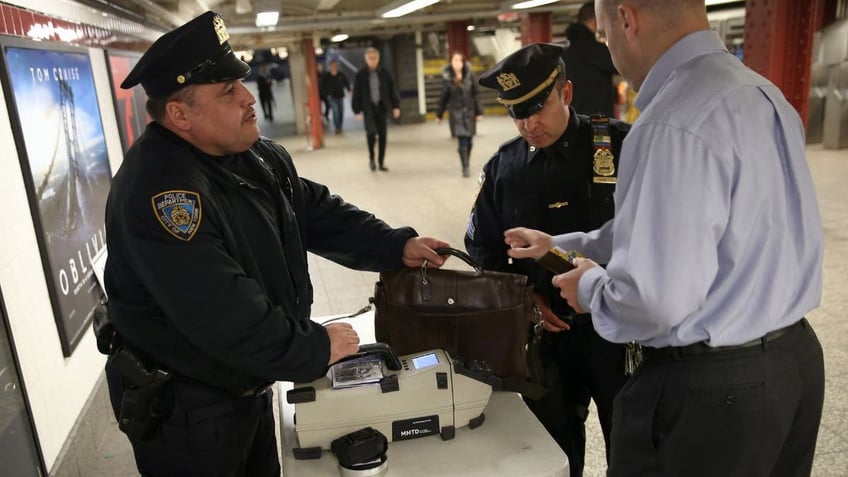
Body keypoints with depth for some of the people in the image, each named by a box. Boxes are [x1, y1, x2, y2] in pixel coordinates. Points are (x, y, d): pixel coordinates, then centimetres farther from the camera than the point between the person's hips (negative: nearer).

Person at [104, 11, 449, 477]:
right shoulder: (157, 191, -29)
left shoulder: (258, 156, 1)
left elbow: (316, 212, 8)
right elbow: (221, 313, -33)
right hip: (182, 408, -8)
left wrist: (396, 246, -4)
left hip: (247, 383, 8)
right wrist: (316, 348, -22)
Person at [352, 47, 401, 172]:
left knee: (382, 135, 4)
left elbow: (391, 90, 8)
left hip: (381, 107, 3)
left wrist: (396, 106, 2)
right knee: (372, 132, -18)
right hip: (368, 108, -3)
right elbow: (356, 94, -2)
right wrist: (357, 111, -7)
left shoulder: (384, 73, 3)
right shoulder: (361, 74, -3)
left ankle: (381, 162, 15)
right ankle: (371, 157, 6)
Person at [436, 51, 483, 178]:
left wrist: (479, 111, 1)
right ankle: (465, 168, -3)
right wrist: (439, 114, 6)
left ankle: (467, 164, 29)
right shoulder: (447, 78, -6)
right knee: (462, 141, -10)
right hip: (456, 112, -2)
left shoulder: (469, 75, -3)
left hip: (469, 111, 2)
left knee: (469, 141, 9)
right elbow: (443, 97, 1)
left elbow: (475, 94, 2)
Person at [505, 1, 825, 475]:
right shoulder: (763, 93, 6)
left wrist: (591, 287, -7)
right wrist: (563, 246, 16)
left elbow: (659, 299, -28)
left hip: (711, 386, -9)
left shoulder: (673, 125, -26)